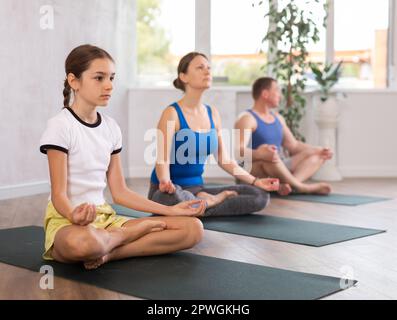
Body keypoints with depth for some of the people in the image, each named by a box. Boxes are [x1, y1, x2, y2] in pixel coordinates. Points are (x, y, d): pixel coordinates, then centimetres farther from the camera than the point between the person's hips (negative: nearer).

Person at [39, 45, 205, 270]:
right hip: (67, 221, -6)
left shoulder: (111, 128, 10)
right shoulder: (60, 126, -9)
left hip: (105, 218, 6)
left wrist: (171, 210, 6)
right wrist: (74, 215, -37)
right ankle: (135, 232, -12)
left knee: (193, 228, -9)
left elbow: (120, 192, 11)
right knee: (83, 242, -45)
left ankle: (107, 253, -17)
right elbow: (59, 194, -13)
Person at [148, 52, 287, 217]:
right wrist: (165, 182, -42)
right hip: (171, 192, -5)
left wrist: (255, 181, 6)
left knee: (260, 195, -9)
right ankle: (213, 201, -12)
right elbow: (162, 160, -20)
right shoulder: (172, 113, -12)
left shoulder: (212, 113, 7)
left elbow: (223, 159, 12)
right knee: (176, 199, -43)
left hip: (197, 188, 5)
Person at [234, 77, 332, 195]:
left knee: (315, 154, 0)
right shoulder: (247, 119, -8)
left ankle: (289, 184, -29)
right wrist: (258, 153, -44)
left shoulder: (278, 118, 18)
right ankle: (300, 187, -24)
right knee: (269, 157, -39)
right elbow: (239, 149, -23)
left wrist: (319, 150, 10)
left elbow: (293, 145, 24)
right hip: (252, 170, -9)